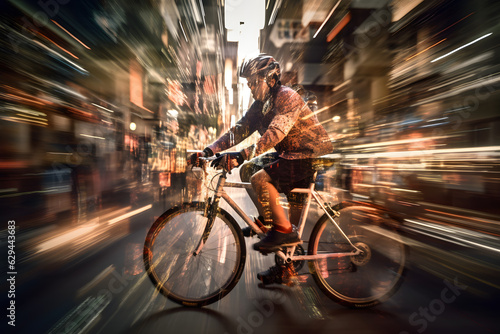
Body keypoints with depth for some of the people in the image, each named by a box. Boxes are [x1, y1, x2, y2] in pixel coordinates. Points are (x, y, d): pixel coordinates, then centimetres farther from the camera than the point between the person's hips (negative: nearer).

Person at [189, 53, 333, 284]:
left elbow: (275, 133, -33)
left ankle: (284, 231, -8)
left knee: (260, 179, -25)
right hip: (289, 154, 9)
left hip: (310, 156, -9)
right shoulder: (260, 104, 9)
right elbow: (239, 130, 1)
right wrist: (209, 150, -10)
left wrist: (242, 155, -44)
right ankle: (267, 220, 14)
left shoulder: (287, 97, -17)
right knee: (247, 170, 4)